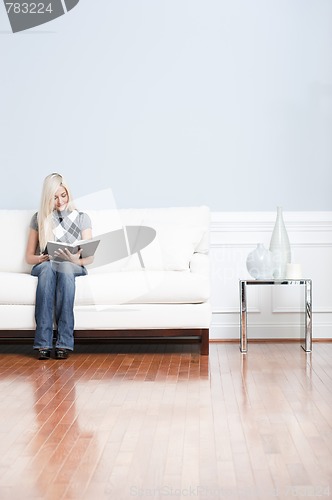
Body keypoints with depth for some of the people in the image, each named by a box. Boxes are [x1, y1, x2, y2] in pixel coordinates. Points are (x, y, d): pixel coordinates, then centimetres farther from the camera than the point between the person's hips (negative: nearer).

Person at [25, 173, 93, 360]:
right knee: (48, 267, -38)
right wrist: (41, 258, -11)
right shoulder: (39, 218, 12)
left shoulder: (82, 218, 10)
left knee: (65, 268, -39)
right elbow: (29, 256, 12)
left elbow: (90, 257, 5)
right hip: (44, 267, 1)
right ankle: (43, 342, -44)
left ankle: (64, 342, -44)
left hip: (73, 267, 0)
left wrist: (76, 260, -18)